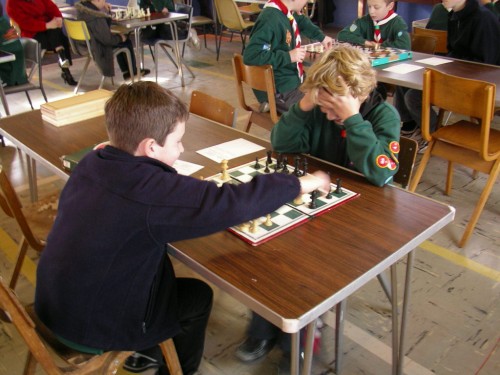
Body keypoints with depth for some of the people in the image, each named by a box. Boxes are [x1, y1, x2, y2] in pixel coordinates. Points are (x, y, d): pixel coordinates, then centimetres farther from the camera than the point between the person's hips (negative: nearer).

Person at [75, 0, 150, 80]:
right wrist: (120, 38, -6)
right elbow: (107, 39, -25)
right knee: (127, 43, 5)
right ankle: (133, 71, 24)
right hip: (95, 47, -9)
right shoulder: (97, 17, -31)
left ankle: (126, 72, 31)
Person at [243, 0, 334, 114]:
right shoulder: (270, 19, -24)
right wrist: (288, 56, -25)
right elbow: (250, 55, -30)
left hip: (292, 79, 9)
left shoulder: (288, 13, 3)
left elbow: (302, 21, 27)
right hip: (278, 91, -9)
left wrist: (321, 37, 22)